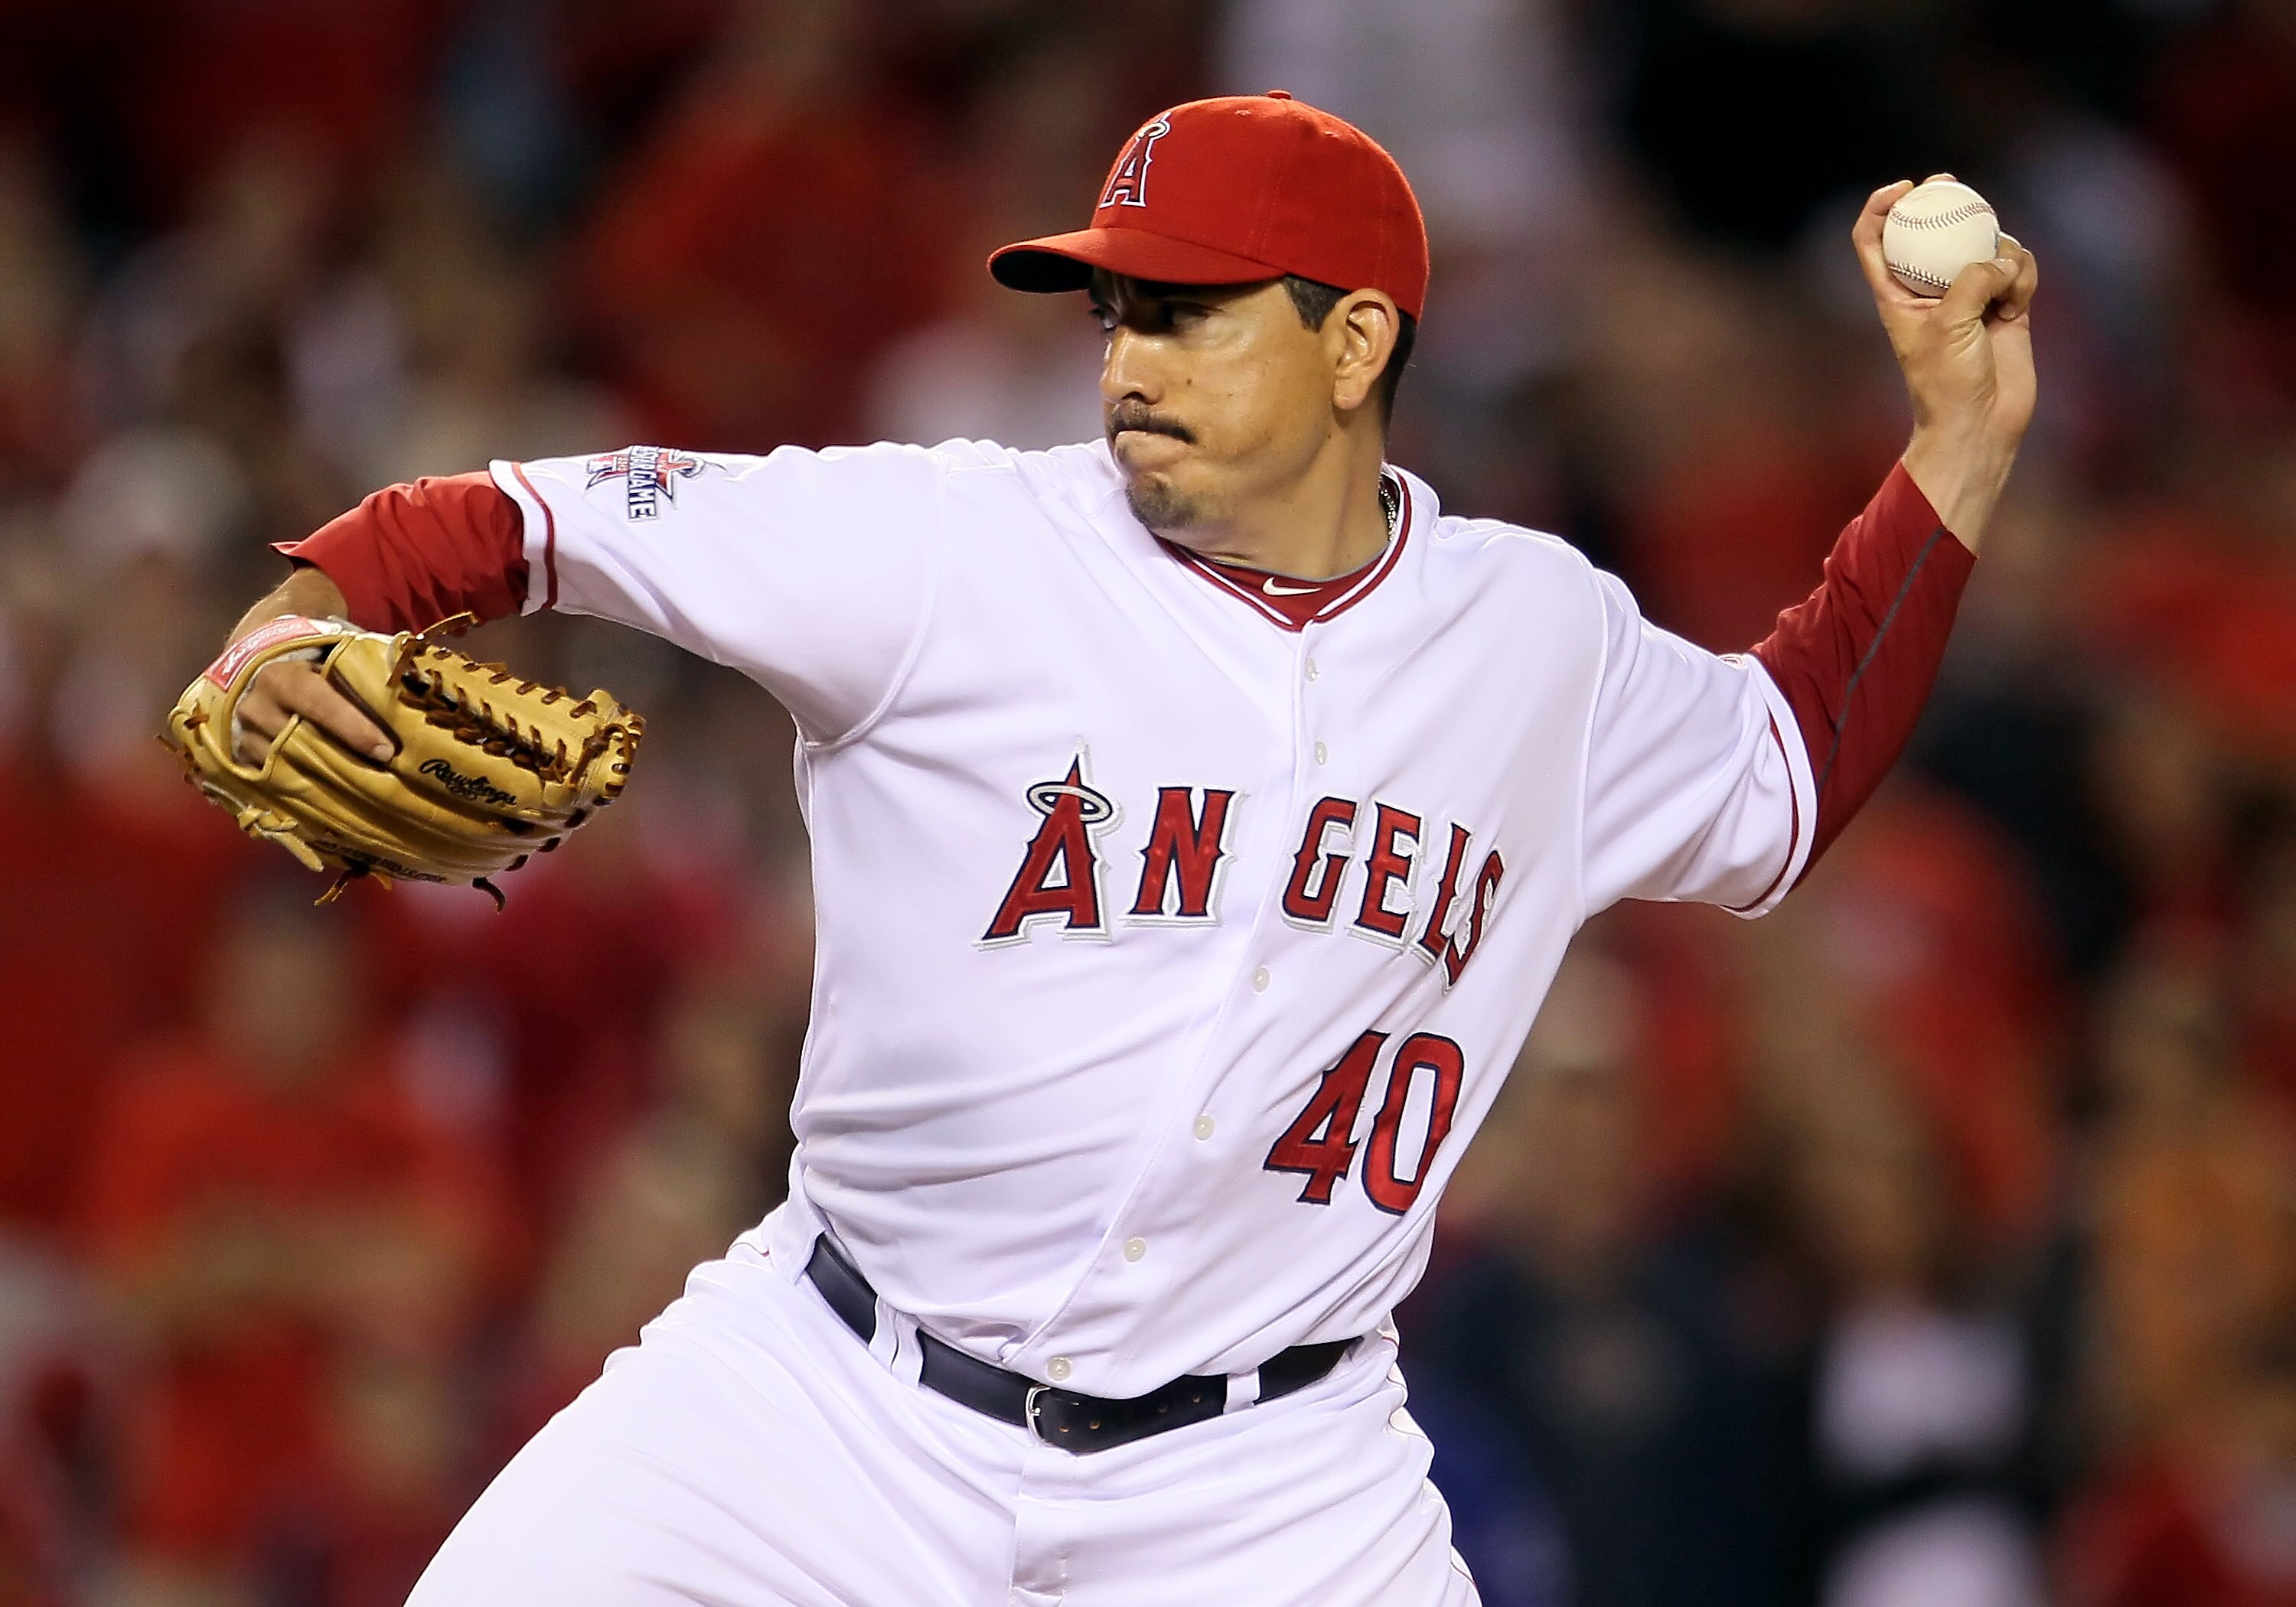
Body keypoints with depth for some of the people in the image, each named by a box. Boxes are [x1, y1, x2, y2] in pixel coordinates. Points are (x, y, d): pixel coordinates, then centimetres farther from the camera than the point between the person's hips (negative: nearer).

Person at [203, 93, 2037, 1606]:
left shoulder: (1538, 635, 5)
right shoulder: (957, 547, -7)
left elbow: (1785, 779, 23)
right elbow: (524, 521, -9)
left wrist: (1962, 442, 16)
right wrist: (294, 623, -28)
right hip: (839, 1396, -1)